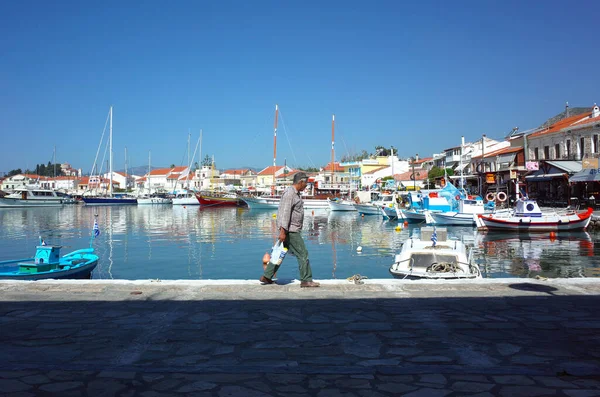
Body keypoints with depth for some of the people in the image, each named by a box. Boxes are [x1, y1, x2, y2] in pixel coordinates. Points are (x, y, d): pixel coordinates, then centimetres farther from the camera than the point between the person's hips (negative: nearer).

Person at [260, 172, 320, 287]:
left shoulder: (295, 193, 17)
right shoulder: (289, 193, -16)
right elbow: (285, 213, -23)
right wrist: (283, 231, -28)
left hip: (293, 230, 10)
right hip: (290, 230, -10)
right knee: (303, 254, -5)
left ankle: (266, 277, 18)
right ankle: (306, 280, 1)